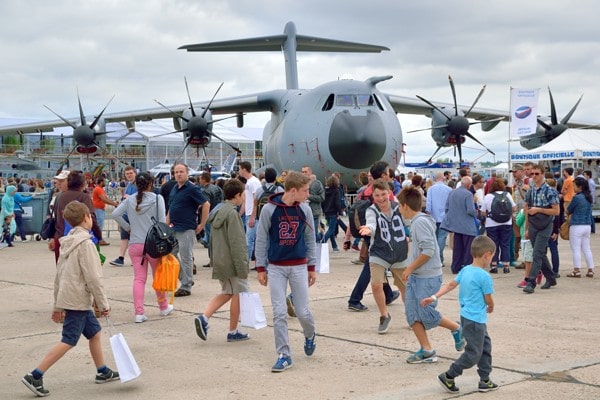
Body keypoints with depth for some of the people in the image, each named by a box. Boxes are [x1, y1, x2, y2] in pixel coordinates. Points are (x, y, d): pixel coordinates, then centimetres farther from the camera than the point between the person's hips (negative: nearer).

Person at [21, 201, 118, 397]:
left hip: (68, 298, 9)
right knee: (68, 342, -6)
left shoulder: (67, 243, 11)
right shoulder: (85, 244, -16)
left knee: (94, 331, 18)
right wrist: (103, 304, -10)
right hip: (78, 300, -9)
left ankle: (102, 371, 28)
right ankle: (35, 376, -8)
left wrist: (58, 305, 20)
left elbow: (59, 275, 15)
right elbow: (93, 278, -18)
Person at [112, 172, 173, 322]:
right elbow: (162, 221, -9)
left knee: (139, 278, 3)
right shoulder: (157, 198, -5)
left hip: (135, 244, 2)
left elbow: (115, 214, -1)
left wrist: (128, 227, 7)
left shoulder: (130, 200, 5)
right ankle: (164, 307, 30)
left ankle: (138, 312, -5)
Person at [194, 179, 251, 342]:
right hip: (231, 261, -9)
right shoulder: (232, 213, -18)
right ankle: (233, 332, 11)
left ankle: (204, 318, 2)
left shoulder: (218, 211, 12)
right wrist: (242, 267, -18)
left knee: (227, 293, 18)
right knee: (238, 294, 4)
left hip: (220, 261, 9)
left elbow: (213, 240, 19)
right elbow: (236, 243, -21)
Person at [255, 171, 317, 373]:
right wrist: (260, 268, -2)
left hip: (299, 267, 1)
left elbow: (310, 240, 7)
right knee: (279, 313, -3)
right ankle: (284, 355, 7)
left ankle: (310, 336, 36)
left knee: (303, 312, 4)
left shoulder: (305, 210, -1)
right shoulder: (269, 209, -8)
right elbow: (261, 240, -2)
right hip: (276, 267, -1)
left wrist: (312, 267, 7)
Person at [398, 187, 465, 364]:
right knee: (412, 314, 4)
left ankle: (456, 329, 20)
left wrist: (409, 268, -17)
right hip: (415, 277, 9)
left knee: (427, 315, -3)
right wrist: (410, 270, 15)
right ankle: (426, 350, 9)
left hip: (428, 277, -9)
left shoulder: (421, 222, -17)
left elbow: (429, 250, -24)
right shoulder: (416, 222, 12)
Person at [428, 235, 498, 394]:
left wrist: (434, 297, 9)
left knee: (486, 346, 17)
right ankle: (448, 377, 7)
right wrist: (491, 307, 11)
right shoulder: (485, 277, -19)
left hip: (466, 316, 9)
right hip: (475, 320, -9)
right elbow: (488, 299, -10)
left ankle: (485, 380, 23)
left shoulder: (465, 270, 5)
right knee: (473, 354, 1)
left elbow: (450, 285, 7)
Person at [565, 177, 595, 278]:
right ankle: (590, 270, 14)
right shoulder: (589, 198, 7)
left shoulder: (577, 198, -15)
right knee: (586, 249, 13)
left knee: (576, 250, 0)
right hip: (587, 226, 7)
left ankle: (577, 271, 2)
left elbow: (568, 211, -6)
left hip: (577, 226, -7)